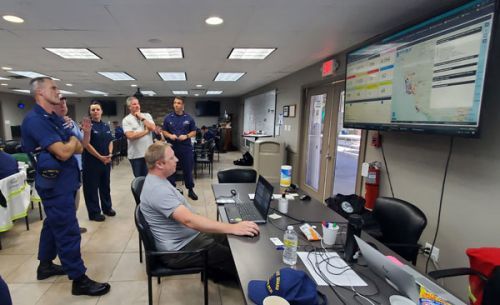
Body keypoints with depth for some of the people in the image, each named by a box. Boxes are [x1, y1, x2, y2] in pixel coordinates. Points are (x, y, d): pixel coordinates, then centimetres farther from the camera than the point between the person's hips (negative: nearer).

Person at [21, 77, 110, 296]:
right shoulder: (35, 119, -18)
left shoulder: (56, 119, 12)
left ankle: (45, 266, 39)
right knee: (68, 231, -4)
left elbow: (79, 148, 10)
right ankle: (79, 280, 7)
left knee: (53, 224, 21)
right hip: (56, 183, -10)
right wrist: (72, 140, -6)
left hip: (63, 181, 10)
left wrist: (86, 133, -8)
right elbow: (63, 152, -26)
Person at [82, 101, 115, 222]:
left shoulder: (106, 126, 10)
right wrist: (100, 157, -15)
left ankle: (107, 207, 30)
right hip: (92, 162, -6)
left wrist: (110, 154, -3)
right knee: (92, 187, 3)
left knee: (105, 185, 16)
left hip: (106, 161, 6)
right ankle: (94, 212, 13)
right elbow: (86, 144, -14)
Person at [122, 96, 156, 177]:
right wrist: (146, 131, -8)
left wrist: (142, 118, -6)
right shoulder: (126, 120, -2)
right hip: (136, 155, -2)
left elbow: (153, 128, -8)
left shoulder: (147, 116, 7)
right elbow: (130, 136, -16)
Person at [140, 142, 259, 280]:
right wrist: (233, 228, -38)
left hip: (190, 235, 10)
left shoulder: (157, 180, 4)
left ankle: (213, 269, 29)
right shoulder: (158, 190, -28)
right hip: (180, 250, -10)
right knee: (235, 258, -10)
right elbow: (189, 220, -37)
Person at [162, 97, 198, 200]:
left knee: (188, 169, 8)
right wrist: (170, 136, -13)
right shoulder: (168, 117, 3)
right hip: (172, 147, 1)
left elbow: (194, 132, 5)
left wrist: (186, 136, -13)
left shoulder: (189, 118, 2)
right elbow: (164, 131, 7)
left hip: (186, 147, 0)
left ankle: (190, 190, 21)